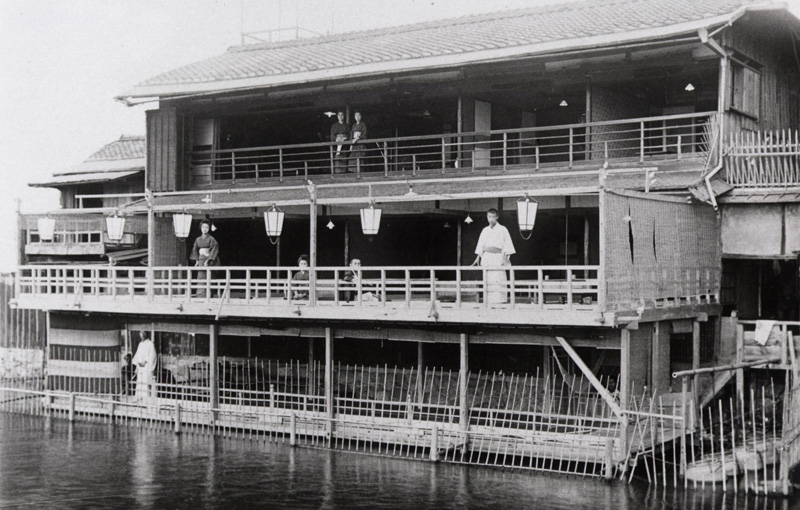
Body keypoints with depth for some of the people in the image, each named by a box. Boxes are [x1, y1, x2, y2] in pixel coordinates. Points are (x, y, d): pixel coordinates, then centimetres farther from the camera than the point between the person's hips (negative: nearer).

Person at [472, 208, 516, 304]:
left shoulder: (502, 230, 3)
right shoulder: (485, 230, 15)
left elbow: (507, 245, 0)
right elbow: (481, 245, 19)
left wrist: (506, 258, -10)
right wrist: (478, 258, 12)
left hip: (497, 258, -4)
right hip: (486, 257, 4)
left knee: (498, 280, -13)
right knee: (487, 281, -1)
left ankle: (500, 301, -16)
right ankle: (489, 302, 0)